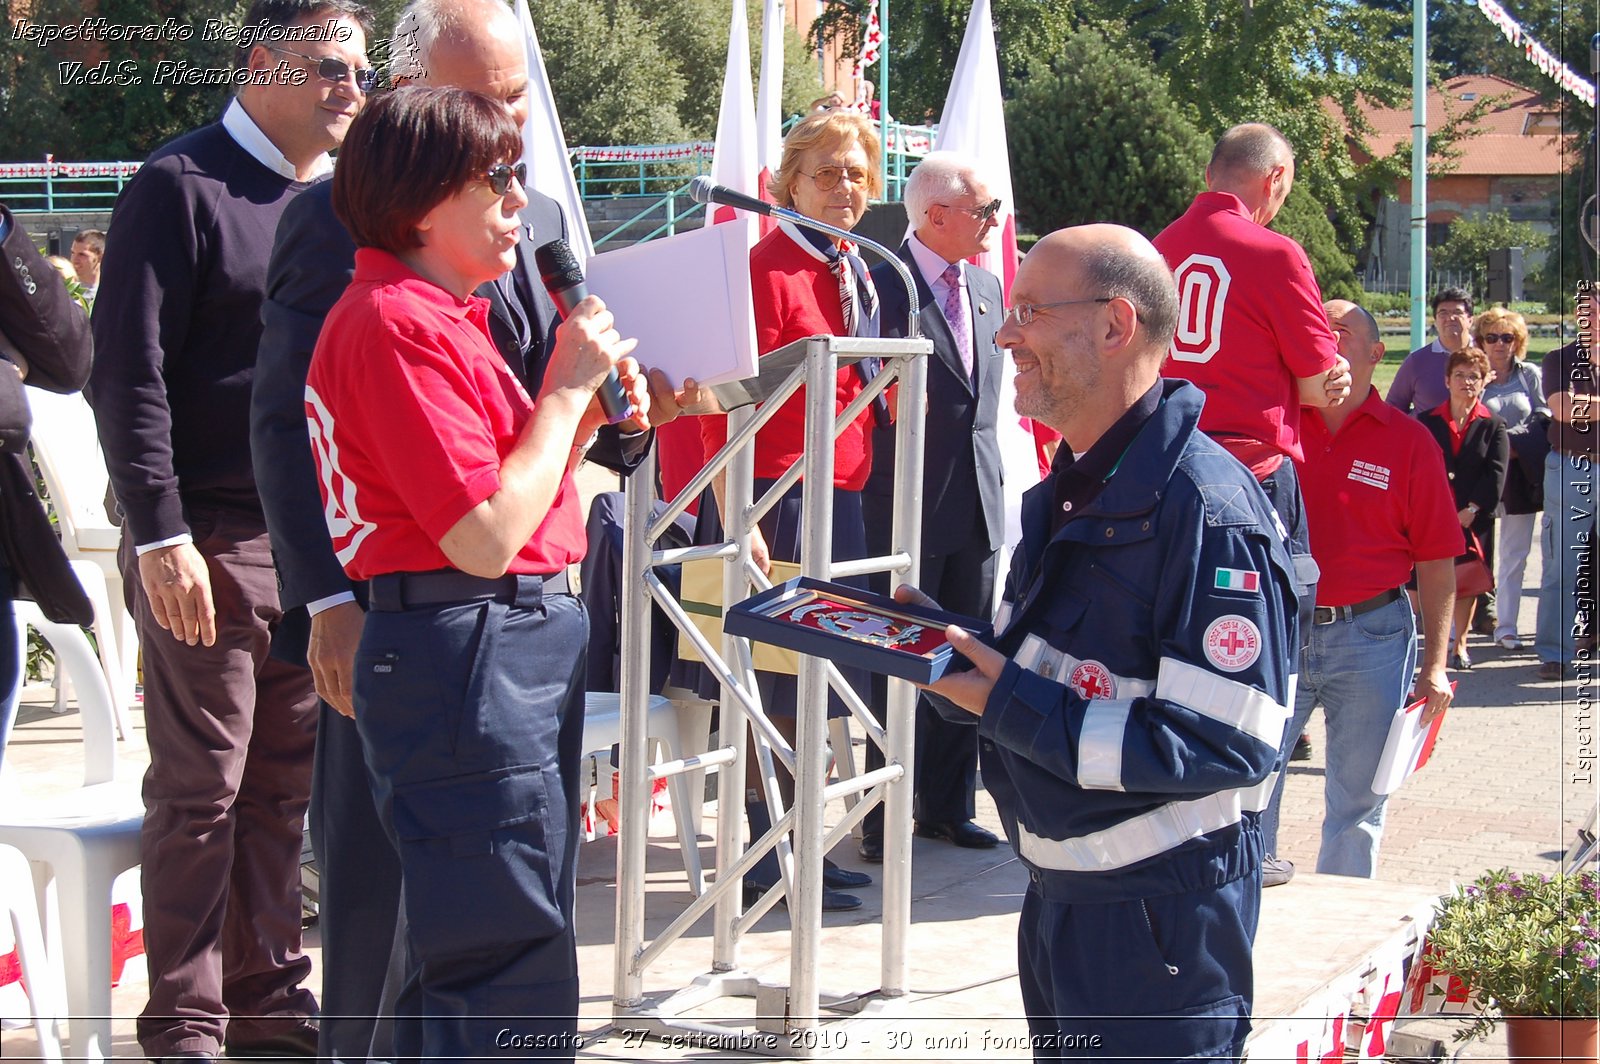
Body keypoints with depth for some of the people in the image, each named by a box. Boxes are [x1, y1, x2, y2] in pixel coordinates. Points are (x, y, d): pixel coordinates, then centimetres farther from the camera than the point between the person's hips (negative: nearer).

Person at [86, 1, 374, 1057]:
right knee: (202, 787, -1)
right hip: (211, 540, -6)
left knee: (287, 783, 9)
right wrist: (158, 532, -15)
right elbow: (130, 373, -10)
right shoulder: (182, 186, -5)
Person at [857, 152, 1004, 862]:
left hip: (978, 502, 7)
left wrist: (991, 476, 16)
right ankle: (887, 819, 9)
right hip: (908, 503, -7)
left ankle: (948, 806, 23)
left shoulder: (987, 287, 13)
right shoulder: (879, 282, -11)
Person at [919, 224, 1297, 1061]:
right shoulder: (1071, 492, 11)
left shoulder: (1204, 510, -21)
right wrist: (945, 644, -5)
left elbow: (1225, 745, -26)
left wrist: (1009, 705, -25)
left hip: (1160, 919, -9)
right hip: (1059, 897, 9)